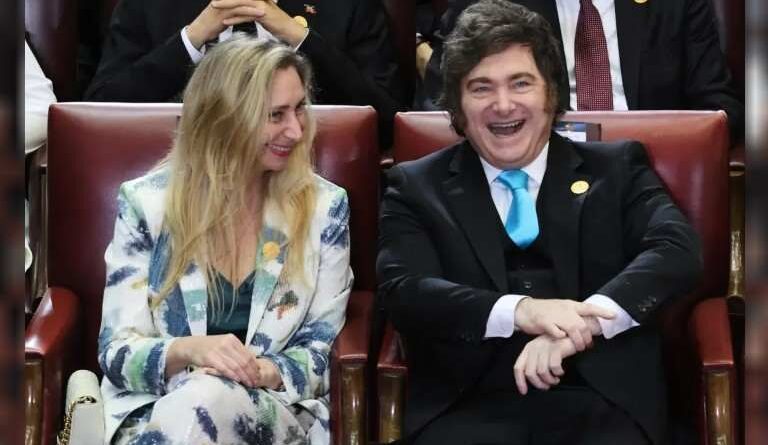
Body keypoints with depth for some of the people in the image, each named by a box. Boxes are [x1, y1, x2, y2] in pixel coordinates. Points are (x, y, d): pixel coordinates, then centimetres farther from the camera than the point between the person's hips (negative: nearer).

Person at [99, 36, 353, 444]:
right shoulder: (145, 202, 1)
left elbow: (323, 351, 4)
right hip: (154, 411, 1)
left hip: (278, 411, 0)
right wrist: (186, 351, -23)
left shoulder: (324, 207, 4)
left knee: (206, 399, -35)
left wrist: (262, 373, -18)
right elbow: (116, 352, -1)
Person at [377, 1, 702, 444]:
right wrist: (519, 311, -19)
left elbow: (679, 251, -2)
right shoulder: (417, 187, 13)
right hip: (468, 405, 0)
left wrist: (585, 321, -19)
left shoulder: (617, 167, 14)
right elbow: (403, 290, -2)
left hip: (599, 399, 0)